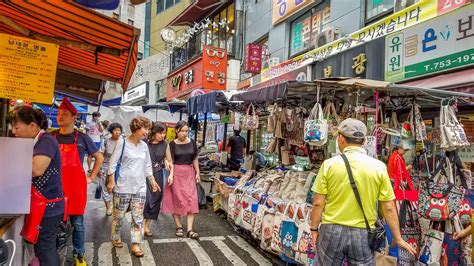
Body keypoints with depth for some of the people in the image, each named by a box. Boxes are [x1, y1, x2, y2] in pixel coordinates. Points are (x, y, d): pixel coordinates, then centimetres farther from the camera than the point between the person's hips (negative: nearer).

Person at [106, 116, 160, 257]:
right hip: (123, 186, -4)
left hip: (140, 186, 4)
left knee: (138, 217, 3)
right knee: (119, 215, 11)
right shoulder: (123, 143, -10)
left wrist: (152, 181, 13)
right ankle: (115, 238, 34)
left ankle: (135, 245, 10)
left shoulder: (144, 146, 6)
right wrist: (111, 181, -10)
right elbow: (113, 163, -8)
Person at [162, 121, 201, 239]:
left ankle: (190, 229, -2)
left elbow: (195, 159, 9)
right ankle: (179, 227, 17)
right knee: (177, 200, 4)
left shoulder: (192, 142, 3)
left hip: (189, 174, 2)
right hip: (176, 173, -2)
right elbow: (171, 161, -7)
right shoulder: (172, 144, -4)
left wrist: (197, 173, 6)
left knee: (191, 200, -4)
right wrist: (170, 174, -19)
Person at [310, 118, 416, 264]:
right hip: (363, 234, 1)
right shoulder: (378, 167, -5)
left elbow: (318, 203, -7)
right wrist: (398, 238, 9)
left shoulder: (329, 164, -8)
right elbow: (389, 208, -3)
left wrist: (314, 229, 6)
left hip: (332, 231, -1)